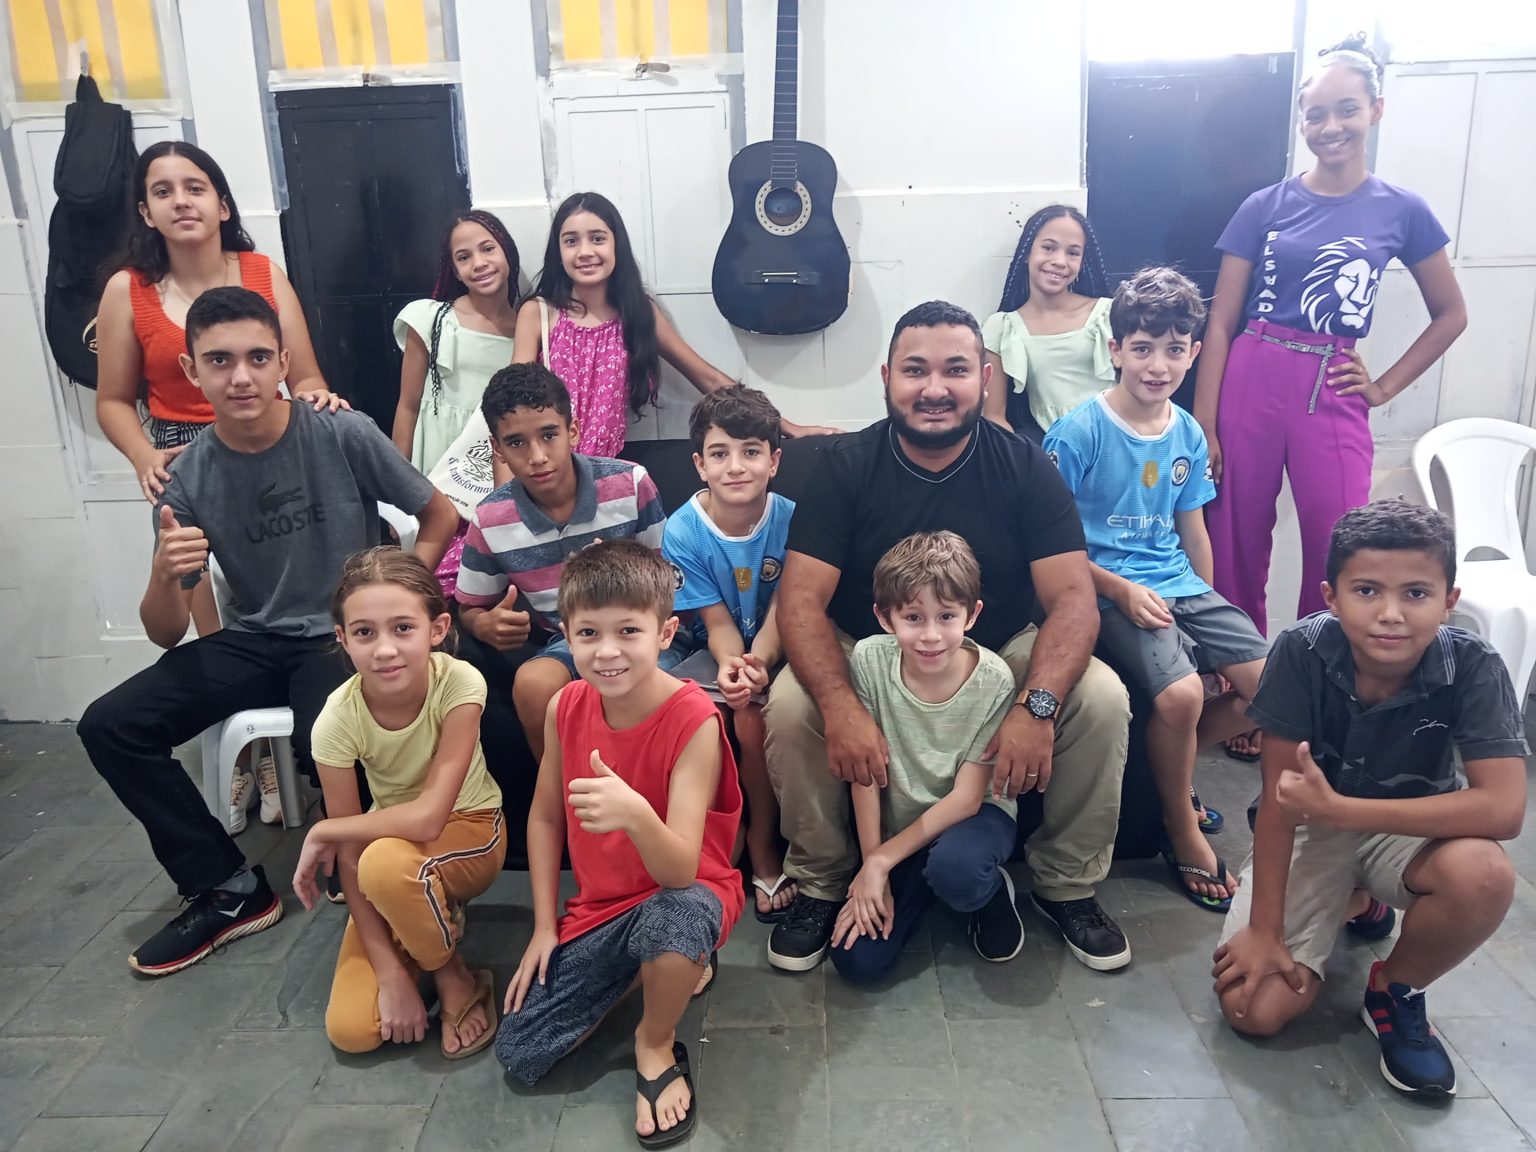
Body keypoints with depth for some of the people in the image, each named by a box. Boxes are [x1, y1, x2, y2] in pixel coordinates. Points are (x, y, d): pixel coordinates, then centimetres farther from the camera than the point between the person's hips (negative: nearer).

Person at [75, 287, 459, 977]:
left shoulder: (343, 436, -12)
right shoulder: (187, 481, -3)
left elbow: (440, 516, 0)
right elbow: (165, 635, -1)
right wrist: (165, 575, -23)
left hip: (345, 636, -4)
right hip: (257, 641, 5)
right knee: (110, 727, -11)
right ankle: (229, 891, 1)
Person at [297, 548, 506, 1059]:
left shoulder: (459, 683, -29)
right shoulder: (338, 720, -22)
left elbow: (428, 817, -34)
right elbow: (350, 860, -17)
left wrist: (321, 832, -20)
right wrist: (389, 972, -19)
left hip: (469, 830, -2)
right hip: (391, 838, 3)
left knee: (385, 861, -37)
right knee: (351, 1029, -11)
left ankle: (457, 981, -9)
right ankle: (437, 916, 15)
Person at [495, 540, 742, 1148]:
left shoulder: (693, 719, -27)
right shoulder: (566, 707, -11)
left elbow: (680, 872, -32)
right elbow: (544, 816, 4)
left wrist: (636, 813, -53)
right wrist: (544, 926, 2)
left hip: (680, 897, -5)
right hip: (597, 907, 5)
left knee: (677, 913, -40)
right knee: (519, 1053, -4)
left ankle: (656, 1045, -6)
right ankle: (642, 968, 20)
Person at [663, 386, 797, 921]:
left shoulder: (791, 519, -13)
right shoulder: (683, 530, -11)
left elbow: (781, 612, -15)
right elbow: (718, 622, -12)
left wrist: (756, 665, -35)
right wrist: (731, 666, -34)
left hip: (780, 650, -1)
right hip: (720, 652, 1)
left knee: (753, 714, -30)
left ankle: (763, 841, -5)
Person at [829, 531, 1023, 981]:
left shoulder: (993, 679, -22)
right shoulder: (869, 659, -17)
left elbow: (966, 796, -18)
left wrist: (882, 860, -20)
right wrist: (871, 865, -11)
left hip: (971, 815, -2)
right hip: (896, 822, 3)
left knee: (956, 870, -38)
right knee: (855, 960, -11)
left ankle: (992, 891, 1)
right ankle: (922, 881, 17)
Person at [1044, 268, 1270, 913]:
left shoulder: (1188, 435, 7)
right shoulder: (1080, 432, -11)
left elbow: (1192, 529, 16)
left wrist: (1207, 608, 16)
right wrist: (1121, 590, -17)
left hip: (1177, 583, 7)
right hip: (1106, 589, -7)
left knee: (1265, 680, -6)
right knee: (1180, 693, -26)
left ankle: (1168, 768, 18)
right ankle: (1182, 829, 1)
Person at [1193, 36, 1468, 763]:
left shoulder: (1400, 210, 7)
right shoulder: (1265, 206, 5)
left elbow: (1451, 315, 17)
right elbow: (1221, 322, 2)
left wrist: (1385, 386, 5)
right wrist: (1203, 424, -4)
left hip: (1334, 396, 0)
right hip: (1251, 385, 0)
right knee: (1237, 550, 5)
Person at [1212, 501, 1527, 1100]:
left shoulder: (1473, 668, -23)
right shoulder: (1302, 652, -24)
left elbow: (1503, 808, -32)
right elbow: (1279, 798, -19)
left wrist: (1338, 806, -36)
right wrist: (1264, 929, -17)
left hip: (1409, 830, 0)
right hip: (1309, 831, 0)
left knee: (1483, 873, -35)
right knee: (1255, 1008, -12)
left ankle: (1396, 992, -2)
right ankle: (1352, 901, 20)